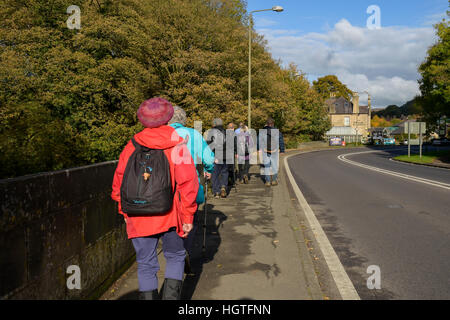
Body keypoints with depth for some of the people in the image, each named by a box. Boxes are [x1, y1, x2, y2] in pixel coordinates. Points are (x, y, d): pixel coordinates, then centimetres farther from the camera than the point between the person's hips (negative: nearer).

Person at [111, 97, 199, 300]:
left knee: (146, 265, 14)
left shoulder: (131, 146, 0)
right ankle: (171, 295, 12)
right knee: (175, 256, 20)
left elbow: (118, 183, 3)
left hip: (138, 219, 2)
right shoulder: (176, 145, -7)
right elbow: (188, 182, -12)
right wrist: (187, 217, -4)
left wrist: (125, 212, 15)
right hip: (169, 216, -1)